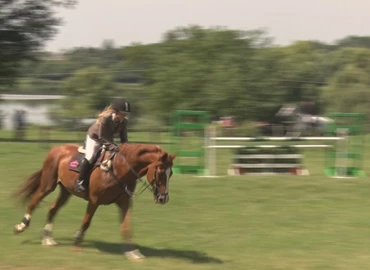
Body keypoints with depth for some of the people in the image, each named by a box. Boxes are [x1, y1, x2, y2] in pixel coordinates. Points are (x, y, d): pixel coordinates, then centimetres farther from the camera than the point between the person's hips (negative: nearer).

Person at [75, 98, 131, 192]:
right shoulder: (104, 118, -34)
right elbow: (101, 137, -29)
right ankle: (80, 181, -10)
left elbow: (124, 138, -7)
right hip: (95, 138, -6)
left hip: (109, 139, 6)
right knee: (90, 157, -23)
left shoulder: (123, 121, -16)